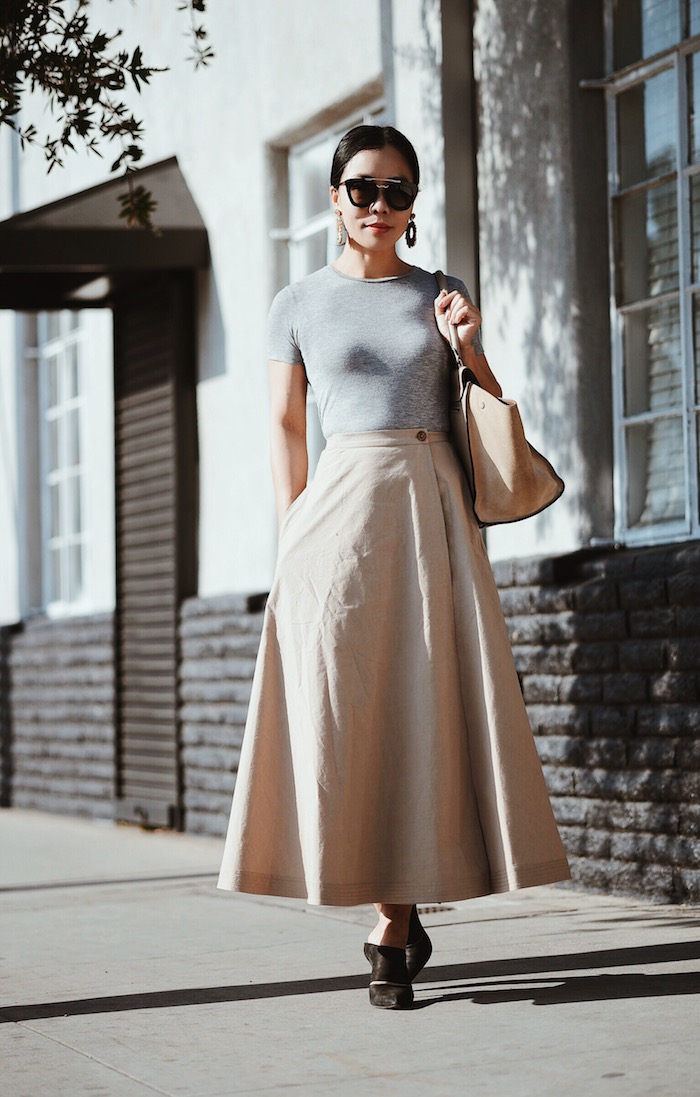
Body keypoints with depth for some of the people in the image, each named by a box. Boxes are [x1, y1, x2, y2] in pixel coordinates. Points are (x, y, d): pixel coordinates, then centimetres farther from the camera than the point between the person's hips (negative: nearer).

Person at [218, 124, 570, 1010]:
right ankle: (394, 916, 0)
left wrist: (470, 347, -4)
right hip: (341, 504, -1)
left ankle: (397, 919, 4)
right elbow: (285, 426, 9)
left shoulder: (440, 296, 13)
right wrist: (295, 532, 0)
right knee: (345, 708, -7)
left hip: (431, 504, 1)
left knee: (424, 703, -4)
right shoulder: (299, 303, 10)